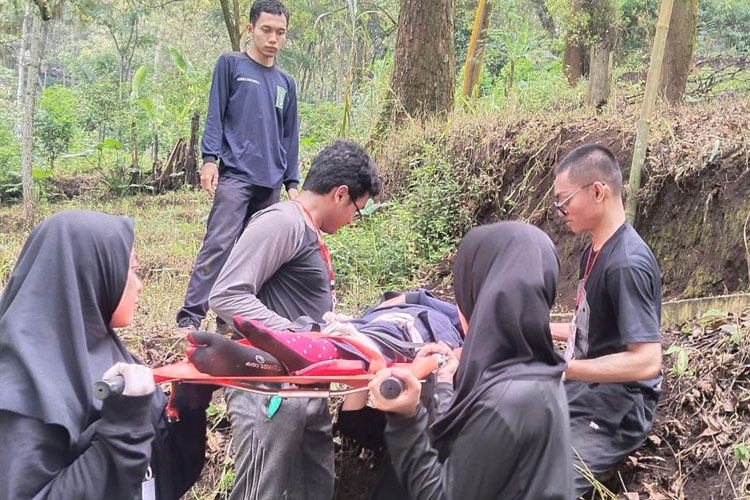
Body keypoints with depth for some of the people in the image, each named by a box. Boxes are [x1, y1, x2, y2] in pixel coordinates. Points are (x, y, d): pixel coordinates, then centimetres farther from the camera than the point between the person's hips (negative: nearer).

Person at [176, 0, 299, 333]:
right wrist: (209, 158, -10)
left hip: (270, 183, 5)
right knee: (218, 244, -16)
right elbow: (215, 115, 0)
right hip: (236, 174, -5)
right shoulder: (230, 65, 6)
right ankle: (189, 317, -18)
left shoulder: (286, 84, 19)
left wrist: (292, 183, 14)